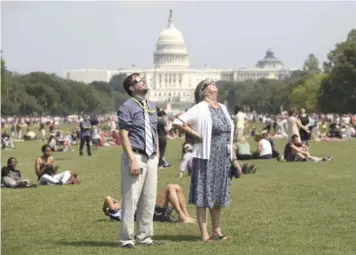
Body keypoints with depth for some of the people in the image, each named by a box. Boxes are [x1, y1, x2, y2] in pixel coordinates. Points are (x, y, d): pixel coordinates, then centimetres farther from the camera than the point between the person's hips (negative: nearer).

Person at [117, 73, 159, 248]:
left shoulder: (152, 106, 17)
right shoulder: (127, 107, -7)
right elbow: (123, 135, -13)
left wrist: (157, 154, 15)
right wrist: (132, 159, -19)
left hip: (151, 158, 7)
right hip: (135, 156, -7)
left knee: (149, 199, 10)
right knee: (131, 198, -6)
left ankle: (144, 236, 19)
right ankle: (126, 238, 1)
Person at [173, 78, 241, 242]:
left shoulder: (222, 108, 15)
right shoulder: (200, 109, -7)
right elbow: (177, 122, -16)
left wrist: (234, 159, 15)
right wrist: (196, 135, -12)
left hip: (223, 158, 7)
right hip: (206, 158, -7)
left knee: (218, 195, 12)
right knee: (203, 196, -2)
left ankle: (217, 231, 20)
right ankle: (204, 234, 0)